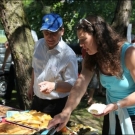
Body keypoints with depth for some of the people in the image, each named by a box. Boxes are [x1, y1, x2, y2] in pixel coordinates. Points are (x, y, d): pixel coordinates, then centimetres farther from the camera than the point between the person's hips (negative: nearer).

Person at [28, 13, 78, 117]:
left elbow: (72, 84, -23)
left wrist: (54, 86, -40)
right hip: (37, 99, 7)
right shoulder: (39, 44, -4)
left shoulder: (68, 55, -24)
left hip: (55, 104, -6)